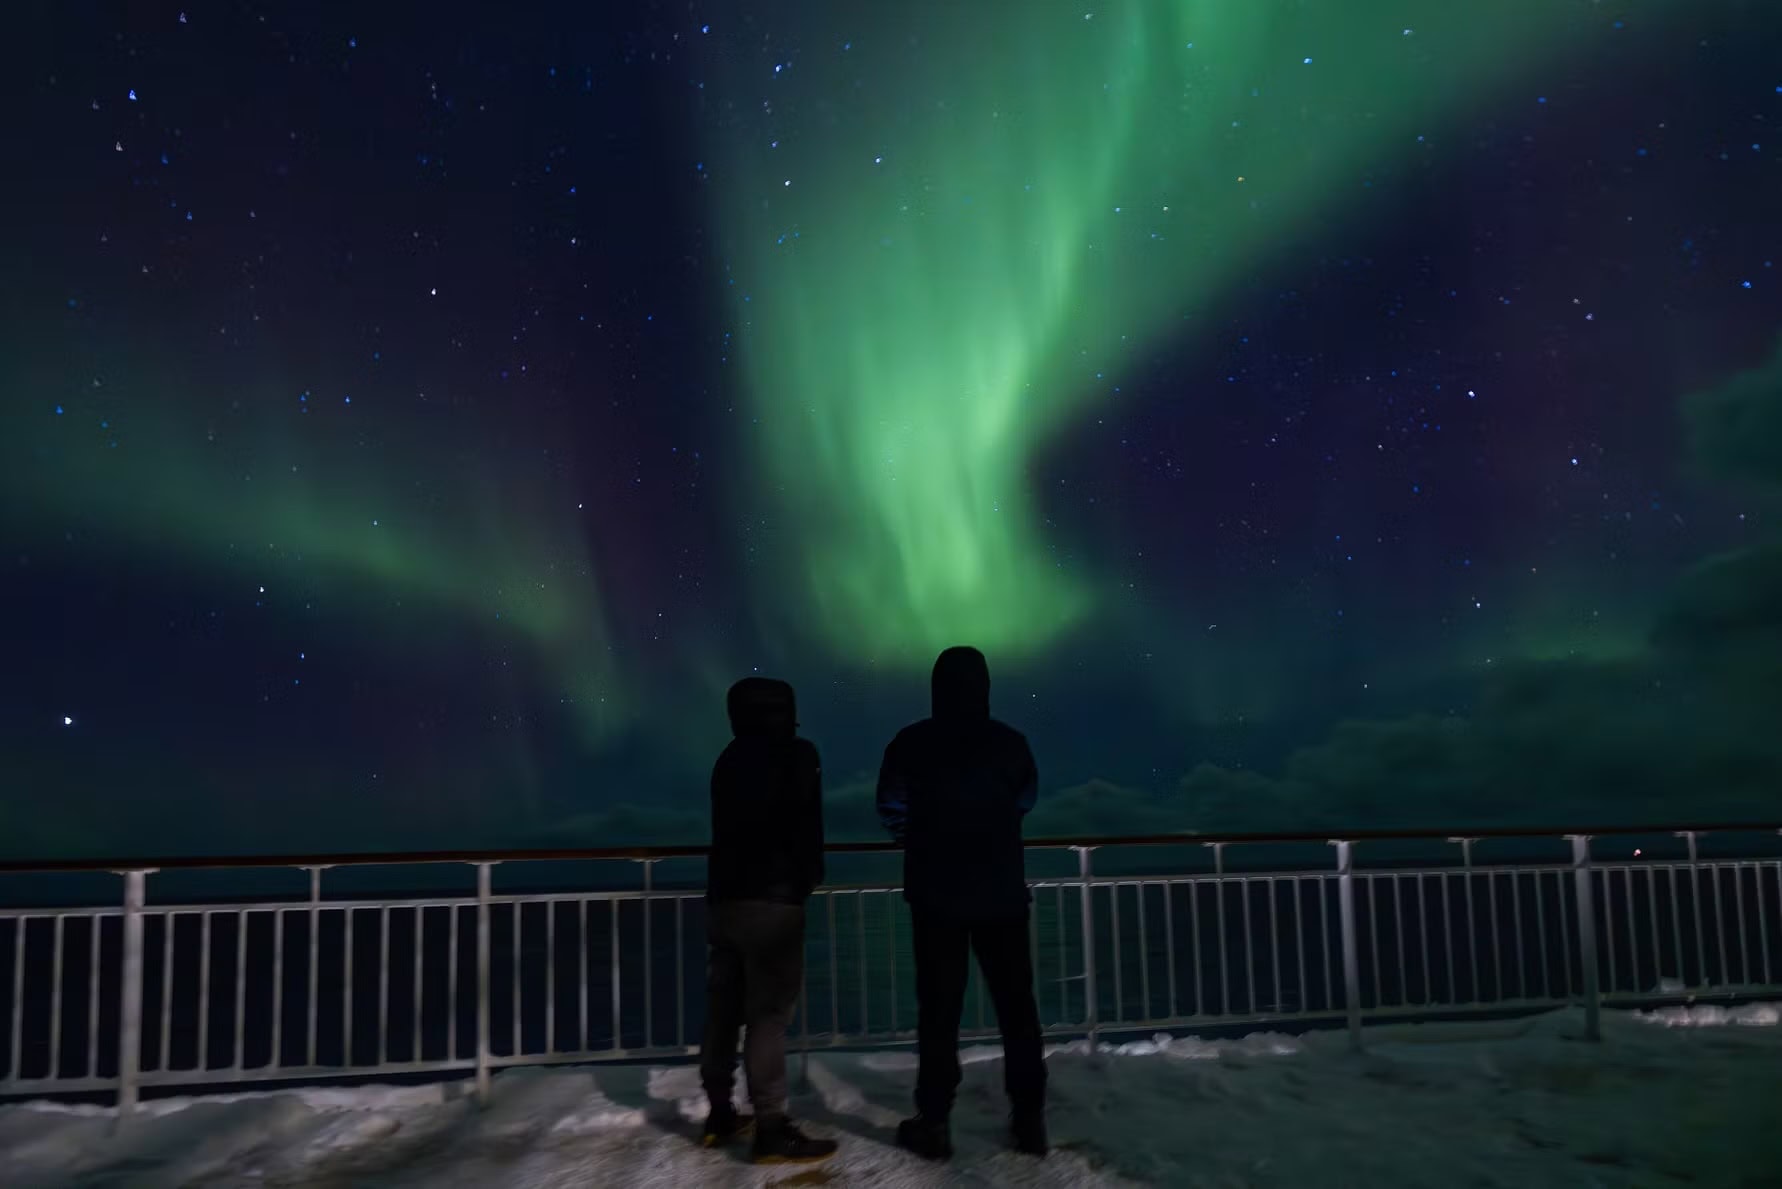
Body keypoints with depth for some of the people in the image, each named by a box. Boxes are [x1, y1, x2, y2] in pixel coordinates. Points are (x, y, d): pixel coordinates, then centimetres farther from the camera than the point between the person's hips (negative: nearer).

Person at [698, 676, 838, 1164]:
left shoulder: (731, 759, 12)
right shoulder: (795, 755, -6)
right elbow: (805, 824, -5)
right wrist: (808, 875, 10)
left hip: (723, 897, 7)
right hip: (772, 899, -7)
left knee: (724, 1009, 12)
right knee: (769, 1012, -7)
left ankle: (720, 1114, 21)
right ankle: (771, 1128, -8)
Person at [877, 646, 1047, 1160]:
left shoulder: (911, 743, -7)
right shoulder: (1010, 742, -4)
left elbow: (892, 812, -1)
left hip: (937, 895, -1)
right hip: (1002, 893, 1)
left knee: (938, 1009, 5)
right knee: (1016, 1005, 10)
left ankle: (933, 1123, 7)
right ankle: (1029, 1118, 13)